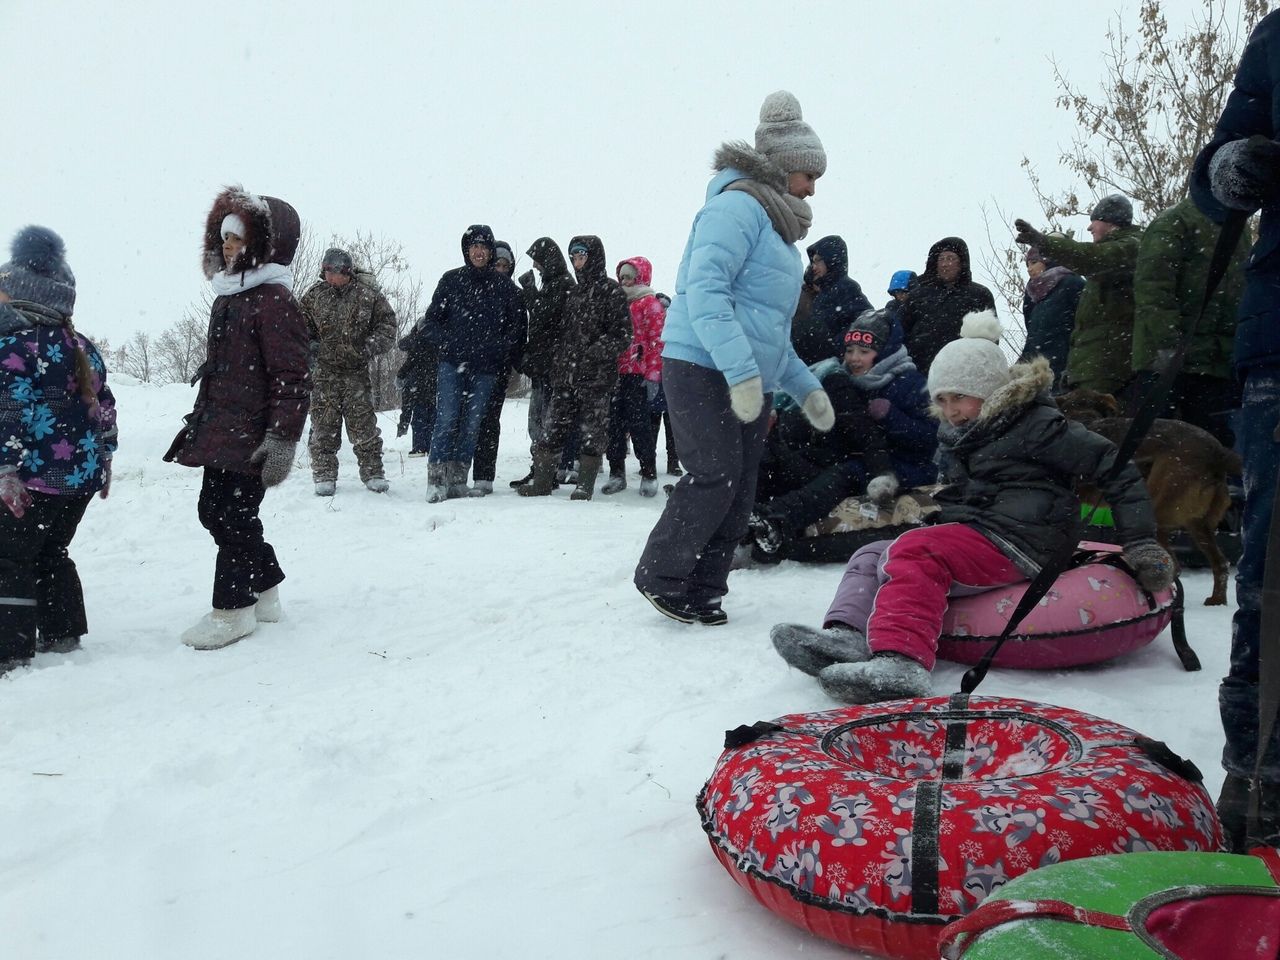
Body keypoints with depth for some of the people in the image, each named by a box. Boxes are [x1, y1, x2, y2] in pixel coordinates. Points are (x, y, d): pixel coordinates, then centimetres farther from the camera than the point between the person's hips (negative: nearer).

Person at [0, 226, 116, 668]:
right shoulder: (82, 348, 12)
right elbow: (104, 406, 16)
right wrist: (104, 458, 23)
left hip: (36, 478, -7)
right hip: (84, 472, 8)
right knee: (52, 553, 20)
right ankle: (62, 632, 25)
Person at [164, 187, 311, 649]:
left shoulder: (274, 302, -15)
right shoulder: (228, 298, 15)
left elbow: (292, 379, -19)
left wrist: (282, 437, -22)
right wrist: (200, 418, 26)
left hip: (250, 437, -10)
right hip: (220, 432, 10)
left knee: (234, 516, -3)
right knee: (214, 510, 14)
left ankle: (233, 608, 11)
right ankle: (265, 589, 29)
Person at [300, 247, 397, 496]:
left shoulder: (368, 294, -1)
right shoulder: (315, 294, 4)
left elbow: (387, 323, 5)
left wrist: (373, 344, -12)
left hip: (357, 371, -1)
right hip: (324, 371, 2)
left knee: (364, 425, 1)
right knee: (324, 426, 2)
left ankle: (373, 473, 12)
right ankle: (324, 475, 10)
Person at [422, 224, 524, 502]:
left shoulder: (504, 285, 7)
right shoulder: (451, 279, 5)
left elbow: (515, 324, 12)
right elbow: (432, 319, 7)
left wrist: (499, 347, -3)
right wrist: (449, 342, -8)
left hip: (486, 367, 2)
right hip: (452, 364, -2)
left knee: (472, 425, 4)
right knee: (447, 420, -11)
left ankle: (457, 481, 10)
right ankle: (437, 481, -8)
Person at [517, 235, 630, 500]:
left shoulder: (611, 291, -2)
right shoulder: (573, 292, 19)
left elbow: (622, 334, -8)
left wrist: (595, 353, -19)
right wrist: (558, 364, 15)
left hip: (596, 376, -6)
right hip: (565, 374, 6)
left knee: (592, 431, 0)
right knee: (554, 427, 7)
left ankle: (585, 485, 7)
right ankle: (541, 481, 14)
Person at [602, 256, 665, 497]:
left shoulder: (651, 304, -2)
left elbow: (657, 342, -9)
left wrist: (652, 377, -16)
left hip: (638, 375, -6)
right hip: (616, 373, 6)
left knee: (639, 424, -5)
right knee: (614, 423, 5)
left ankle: (649, 474, 6)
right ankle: (616, 473, 14)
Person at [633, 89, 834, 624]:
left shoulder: (776, 226, 24)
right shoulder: (738, 206, -7)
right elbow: (704, 290, -21)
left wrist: (805, 387, 22)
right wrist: (741, 369, -28)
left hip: (750, 380, 9)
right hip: (703, 369, -9)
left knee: (740, 493, 6)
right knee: (716, 476, -14)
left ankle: (702, 592, 15)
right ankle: (660, 576, 3)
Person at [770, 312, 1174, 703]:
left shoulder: (1036, 425, -3)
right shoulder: (957, 437, 22)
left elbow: (1116, 469, -4)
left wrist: (1141, 543, -7)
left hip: (1016, 543, -9)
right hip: (968, 536, 9)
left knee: (912, 552, -30)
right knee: (870, 556, -2)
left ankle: (899, 659, -51)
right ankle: (847, 634, -31)